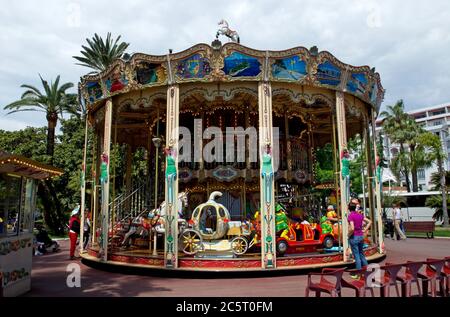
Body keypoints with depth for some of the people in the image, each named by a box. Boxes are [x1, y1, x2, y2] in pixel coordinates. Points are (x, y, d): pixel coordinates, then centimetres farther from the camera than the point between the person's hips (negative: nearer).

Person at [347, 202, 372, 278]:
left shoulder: (350, 216, -17)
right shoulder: (360, 215, 4)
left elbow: (352, 228, -26)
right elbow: (369, 222, 11)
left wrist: (349, 235, -10)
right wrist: (364, 230, 9)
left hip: (354, 237, -6)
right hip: (361, 236, 7)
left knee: (356, 255, 2)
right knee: (361, 254, 20)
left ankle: (358, 274, 10)